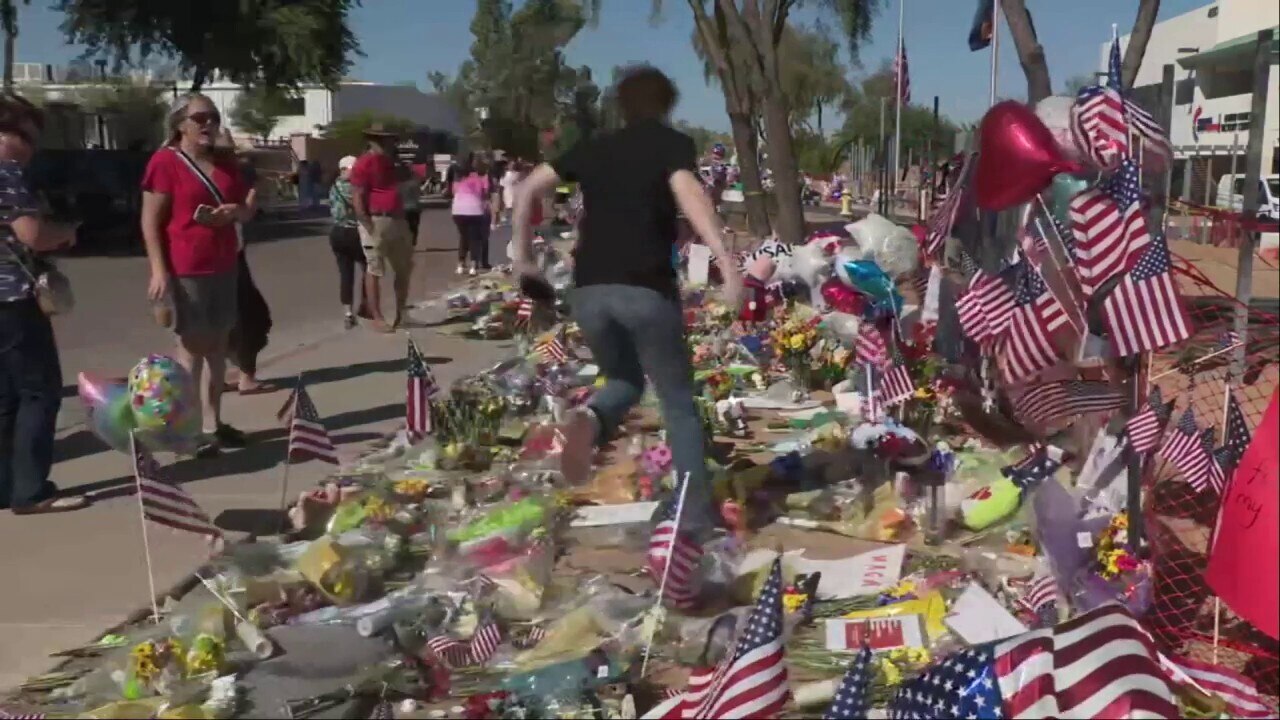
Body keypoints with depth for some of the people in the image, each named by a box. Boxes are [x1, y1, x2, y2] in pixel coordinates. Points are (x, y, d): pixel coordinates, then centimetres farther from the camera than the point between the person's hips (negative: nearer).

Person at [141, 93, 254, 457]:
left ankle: (213, 423, 14)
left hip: (224, 268, 7)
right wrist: (159, 270, -18)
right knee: (192, 346, -5)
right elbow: (150, 222, -11)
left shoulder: (226, 165, 12)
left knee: (218, 345, 8)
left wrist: (234, 211, -5)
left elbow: (248, 209, 20)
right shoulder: (165, 161, -9)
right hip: (185, 270, -7)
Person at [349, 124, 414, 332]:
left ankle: (401, 314, 24)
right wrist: (368, 226, -20)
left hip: (397, 220, 9)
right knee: (374, 271, -3)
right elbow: (357, 198, -14)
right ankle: (377, 318, 1)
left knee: (404, 268, 13)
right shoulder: (363, 164, -8)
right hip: (376, 221, -9)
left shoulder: (389, 163, 19)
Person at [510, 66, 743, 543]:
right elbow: (688, 194, -16)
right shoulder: (673, 143, 6)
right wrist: (727, 264, -24)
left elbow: (527, 190, 17)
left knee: (624, 379, 27)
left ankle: (591, 418, -8)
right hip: (646, 288, -4)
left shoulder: (593, 148, 18)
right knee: (678, 402, 12)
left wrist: (522, 254, 26)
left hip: (589, 290, 4)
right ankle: (698, 517, 12)